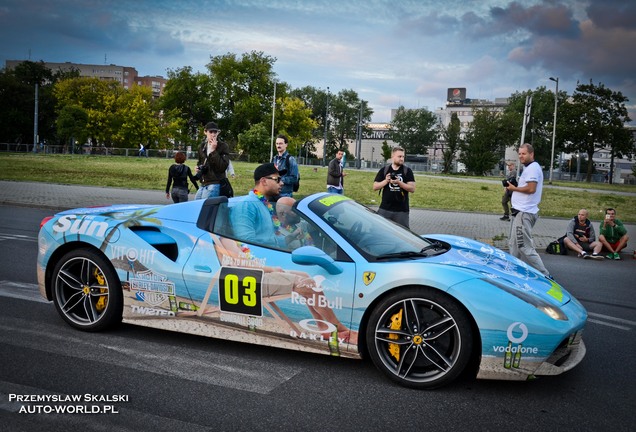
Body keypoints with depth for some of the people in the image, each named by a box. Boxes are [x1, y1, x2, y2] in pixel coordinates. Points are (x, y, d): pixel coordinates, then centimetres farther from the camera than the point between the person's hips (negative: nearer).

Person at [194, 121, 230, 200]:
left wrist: (213, 151, -19)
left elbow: (223, 167, -16)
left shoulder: (223, 147, -5)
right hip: (203, 184, 7)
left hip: (215, 184, -7)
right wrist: (198, 167, 9)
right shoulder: (202, 147, 14)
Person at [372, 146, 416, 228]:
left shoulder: (407, 171, 4)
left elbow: (412, 189, -3)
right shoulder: (384, 170, 7)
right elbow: (375, 187, 5)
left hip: (402, 210, -1)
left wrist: (399, 182, -16)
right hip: (385, 209, 1)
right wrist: (386, 181, -11)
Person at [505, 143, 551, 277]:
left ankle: (544, 275, -9)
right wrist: (514, 187, 6)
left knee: (525, 247, -12)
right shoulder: (529, 168, 20)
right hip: (521, 211, 11)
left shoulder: (533, 168, -13)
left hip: (524, 213, -11)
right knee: (514, 244, 17)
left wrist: (514, 188, -10)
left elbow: (531, 189, -23)